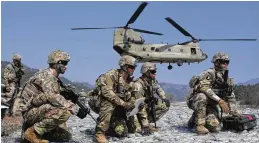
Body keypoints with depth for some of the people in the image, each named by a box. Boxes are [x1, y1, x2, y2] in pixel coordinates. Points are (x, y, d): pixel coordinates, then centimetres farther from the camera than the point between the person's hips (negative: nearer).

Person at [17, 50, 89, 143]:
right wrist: (76, 109, -35)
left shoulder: (54, 78, 13)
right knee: (64, 112, -31)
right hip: (31, 111, -9)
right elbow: (53, 97, -34)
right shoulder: (47, 75, -19)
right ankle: (32, 132, -17)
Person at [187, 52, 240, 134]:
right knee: (202, 96, -39)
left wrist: (237, 114, 2)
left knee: (215, 128, -15)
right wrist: (220, 100, -38)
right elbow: (204, 87, -35)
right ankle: (199, 124, -27)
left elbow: (231, 99, 12)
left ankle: (195, 118, 14)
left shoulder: (228, 81, 5)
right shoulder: (209, 73, -17)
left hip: (210, 105, 6)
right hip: (196, 101, -6)